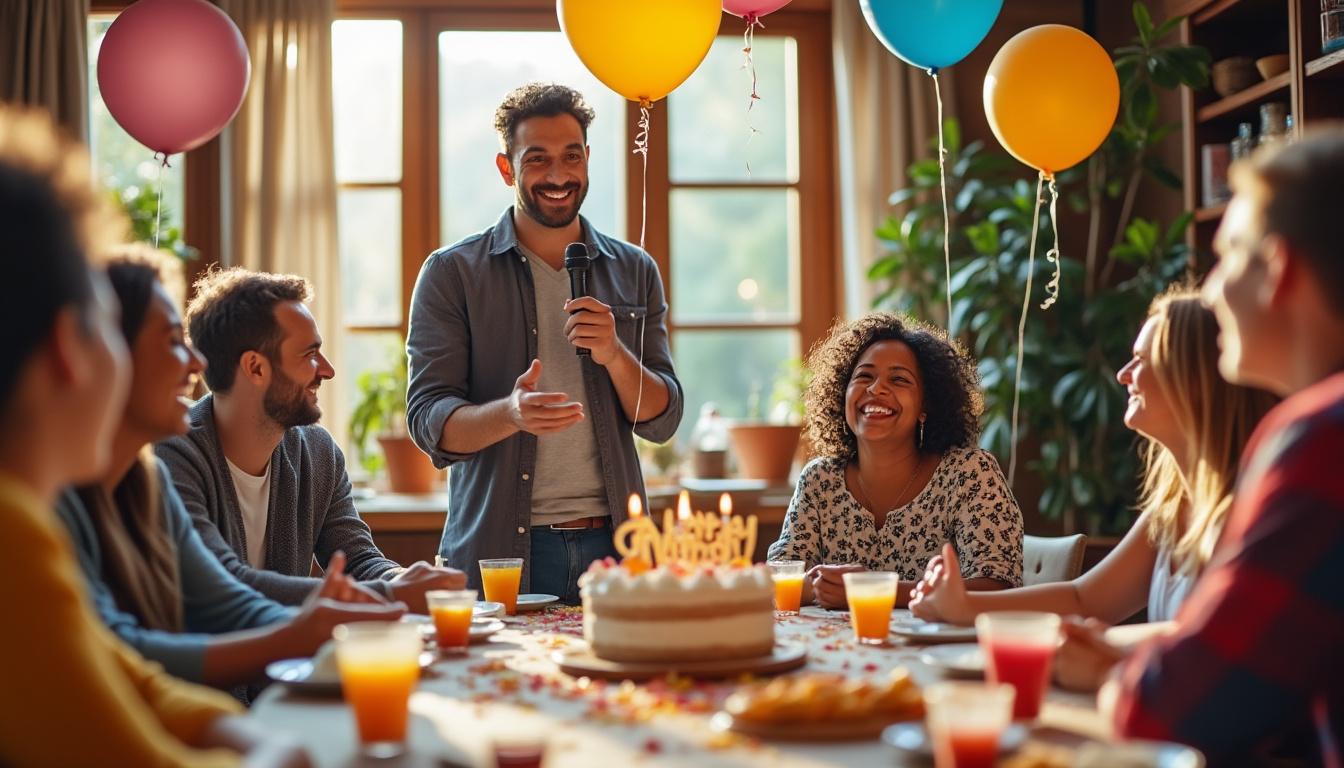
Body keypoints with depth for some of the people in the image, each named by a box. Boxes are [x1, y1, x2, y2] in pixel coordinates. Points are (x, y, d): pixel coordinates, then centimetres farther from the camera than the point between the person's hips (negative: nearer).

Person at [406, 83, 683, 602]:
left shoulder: (634, 273, 10)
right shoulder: (451, 274, 1)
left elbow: (662, 422, 7)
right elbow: (428, 419, -6)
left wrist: (614, 354, -12)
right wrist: (510, 414, -26)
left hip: (610, 544, 3)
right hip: (496, 550, -2)